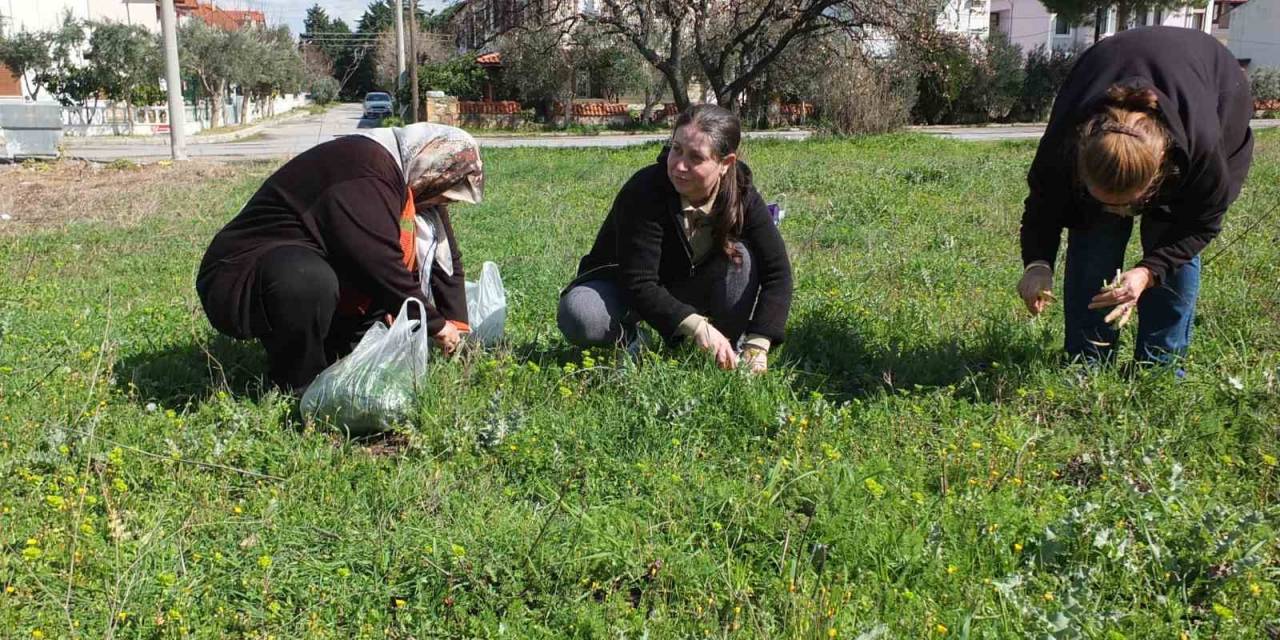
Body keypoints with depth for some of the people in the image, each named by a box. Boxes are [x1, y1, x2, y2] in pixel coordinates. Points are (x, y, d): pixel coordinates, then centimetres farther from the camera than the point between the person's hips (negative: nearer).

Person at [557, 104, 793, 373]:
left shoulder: (741, 194, -19)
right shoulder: (644, 191, -32)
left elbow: (777, 271, -20)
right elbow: (638, 284, -35)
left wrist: (758, 345, -32)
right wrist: (697, 326, -48)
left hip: (685, 290, 3)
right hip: (623, 289, -3)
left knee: (741, 255, -24)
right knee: (580, 319, -34)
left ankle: (728, 357, -11)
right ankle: (626, 337, -1)